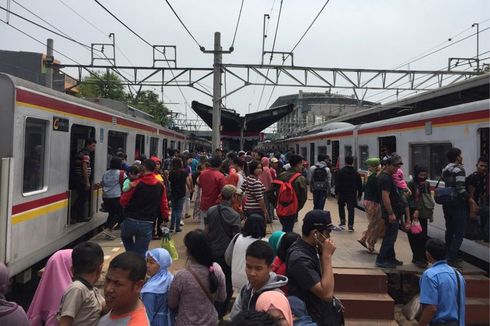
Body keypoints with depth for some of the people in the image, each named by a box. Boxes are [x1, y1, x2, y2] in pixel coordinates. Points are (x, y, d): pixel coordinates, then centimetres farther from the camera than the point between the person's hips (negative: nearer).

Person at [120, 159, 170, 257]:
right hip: (147, 224, 2)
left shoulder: (136, 183, -11)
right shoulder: (160, 186, 0)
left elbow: (123, 201, -5)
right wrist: (166, 219, 17)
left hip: (131, 221, -2)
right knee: (141, 254, 9)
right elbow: (164, 205, 4)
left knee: (125, 237, 31)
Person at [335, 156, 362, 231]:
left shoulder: (341, 171, -6)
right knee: (351, 209, 3)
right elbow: (360, 185, 8)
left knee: (341, 206, 19)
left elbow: (337, 183, -9)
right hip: (352, 194, 2)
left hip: (342, 193, -2)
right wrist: (359, 194, 15)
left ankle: (342, 221, 9)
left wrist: (337, 193, -5)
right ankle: (350, 225, 1)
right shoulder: (356, 173, 5)